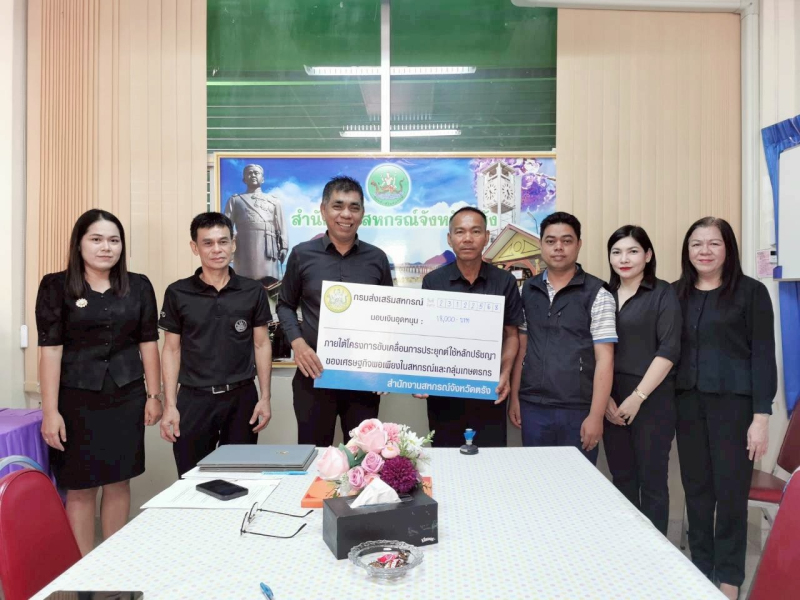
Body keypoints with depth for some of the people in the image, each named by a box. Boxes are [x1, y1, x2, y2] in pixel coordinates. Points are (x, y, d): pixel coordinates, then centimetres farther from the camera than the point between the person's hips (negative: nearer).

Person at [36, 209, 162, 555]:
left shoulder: (139, 286, 4)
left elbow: (148, 343, 6)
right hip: (77, 400, -2)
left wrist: (154, 395, 4)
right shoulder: (56, 286, -4)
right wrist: (50, 411, -10)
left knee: (119, 483, 11)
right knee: (81, 488, 6)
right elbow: (50, 350, -7)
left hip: (126, 398, 3)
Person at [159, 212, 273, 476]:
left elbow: (261, 345, 5)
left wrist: (265, 398, 0)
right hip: (194, 399, 0)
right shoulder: (178, 293, 0)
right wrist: (170, 405, -2)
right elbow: (172, 350, 3)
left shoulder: (252, 291, 1)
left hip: (242, 397, 1)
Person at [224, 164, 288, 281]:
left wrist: (283, 247, 1)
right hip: (245, 246, 0)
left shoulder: (274, 200, 24)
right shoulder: (235, 200, 21)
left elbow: (281, 227, 15)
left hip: (268, 246, 0)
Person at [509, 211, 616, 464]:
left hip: (578, 410, -3)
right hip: (533, 407, 3)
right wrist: (514, 397, 7)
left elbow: (604, 359, -8)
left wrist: (596, 415, -12)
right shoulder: (527, 290, 6)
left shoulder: (597, 294, -5)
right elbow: (521, 348, 10)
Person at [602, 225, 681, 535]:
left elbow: (669, 350, -10)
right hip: (610, 401, 4)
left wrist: (638, 397, -14)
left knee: (652, 480, 4)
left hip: (652, 400, -4)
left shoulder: (663, 294, -3)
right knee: (622, 478, 12)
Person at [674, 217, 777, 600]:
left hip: (734, 403, -3)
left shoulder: (751, 292, -3)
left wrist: (761, 416, -11)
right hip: (688, 403, 4)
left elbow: (763, 356, -6)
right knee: (696, 489, 11)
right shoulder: (676, 294, 7)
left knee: (731, 491, 4)